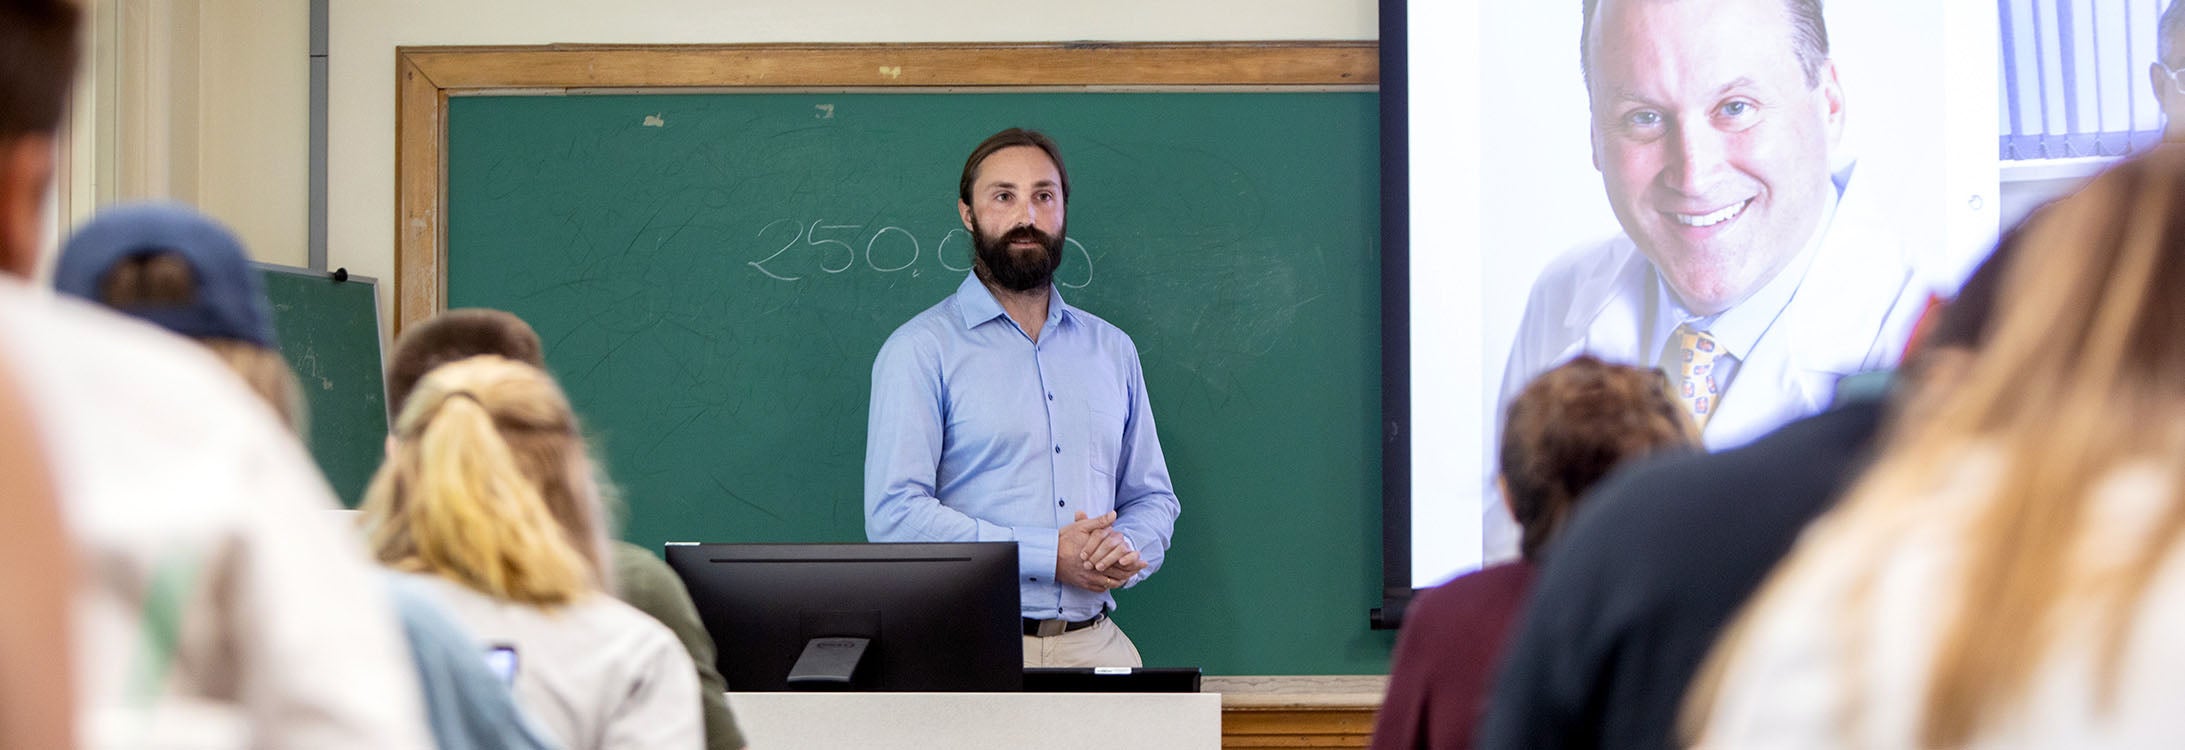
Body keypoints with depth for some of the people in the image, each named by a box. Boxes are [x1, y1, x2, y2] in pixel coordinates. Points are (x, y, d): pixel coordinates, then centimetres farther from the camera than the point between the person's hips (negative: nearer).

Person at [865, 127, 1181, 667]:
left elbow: (1152, 497, 23)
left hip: (1095, 643, 4)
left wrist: (1127, 550, -2)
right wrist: (1048, 555, -14)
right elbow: (894, 515, -9)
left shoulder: (1111, 349, 17)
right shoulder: (921, 350, 0)